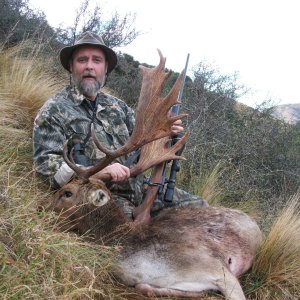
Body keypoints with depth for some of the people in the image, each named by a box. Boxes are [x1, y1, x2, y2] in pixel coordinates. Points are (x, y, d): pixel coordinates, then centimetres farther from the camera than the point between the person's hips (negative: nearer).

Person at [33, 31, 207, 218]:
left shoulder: (117, 106, 17)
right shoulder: (54, 111, -2)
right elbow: (47, 165, -10)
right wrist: (101, 171, -23)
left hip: (138, 188, 6)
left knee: (197, 205, 0)